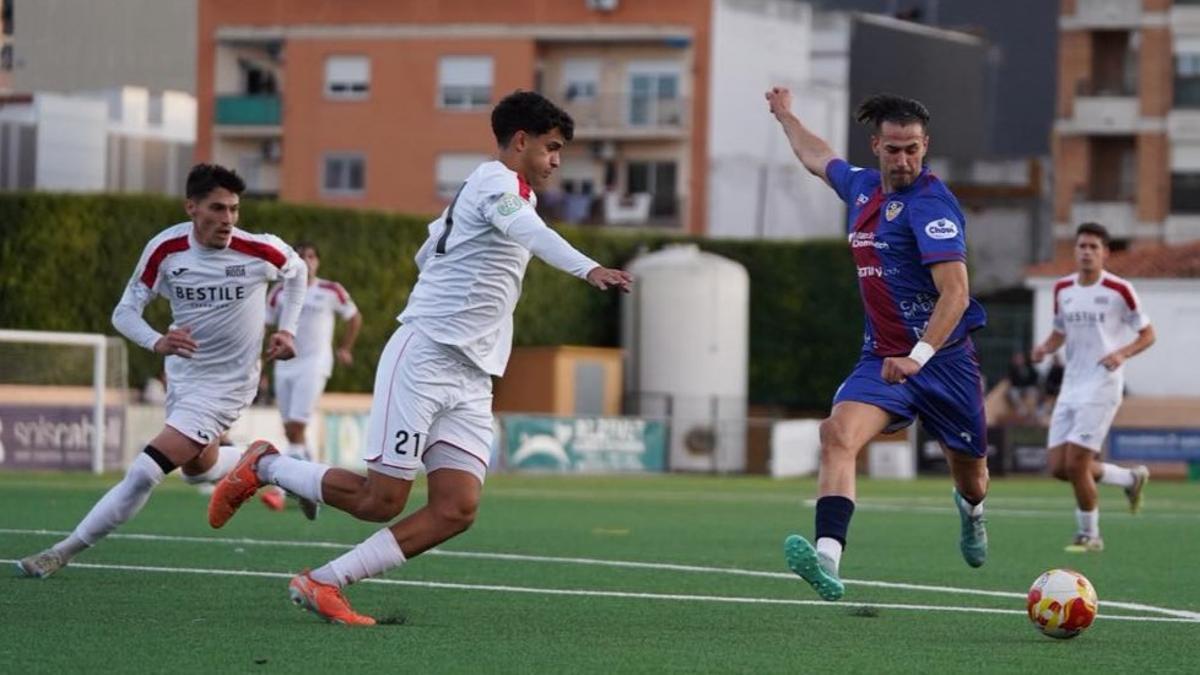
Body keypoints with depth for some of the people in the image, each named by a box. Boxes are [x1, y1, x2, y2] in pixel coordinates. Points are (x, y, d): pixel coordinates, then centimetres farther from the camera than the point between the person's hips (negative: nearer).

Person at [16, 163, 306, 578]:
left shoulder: (260, 250, -19)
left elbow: (296, 270, 5)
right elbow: (125, 311, -10)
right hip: (182, 373, 5)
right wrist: (157, 342, -30)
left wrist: (287, 329, -3)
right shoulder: (165, 249, -15)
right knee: (197, 466, 24)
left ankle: (66, 551, -6)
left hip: (224, 384, -5)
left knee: (146, 471, -15)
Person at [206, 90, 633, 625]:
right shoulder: (497, 181, -7)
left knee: (456, 509, -8)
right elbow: (531, 233, -31)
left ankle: (324, 582, -3)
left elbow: (426, 254, 35)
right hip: (423, 357, -9)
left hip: (471, 380, 9)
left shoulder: (512, 193, 23)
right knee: (381, 499, -8)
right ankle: (264, 466, 15)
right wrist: (588, 269, -46)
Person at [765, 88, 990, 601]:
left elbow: (955, 293, -25)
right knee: (838, 434, -25)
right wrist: (785, 115, 48)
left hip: (943, 357, -5)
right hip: (882, 358, 5)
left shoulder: (932, 203, -16)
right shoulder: (862, 188, 6)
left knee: (969, 472, 14)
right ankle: (827, 558, -39)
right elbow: (819, 159, 32)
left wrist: (918, 357, -37)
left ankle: (971, 511, 54)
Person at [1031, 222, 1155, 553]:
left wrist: (1122, 353, -19)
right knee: (1059, 467, 1)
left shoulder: (1119, 289, -7)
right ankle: (1131, 478, 24)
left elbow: (1147, 334, 0)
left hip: (1102, 386, -6)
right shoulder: (1063, 289, 9)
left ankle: (1089, 535, 7)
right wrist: (1045, 348, 0)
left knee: (1075, 464, -13)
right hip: (1071, 386, 6)